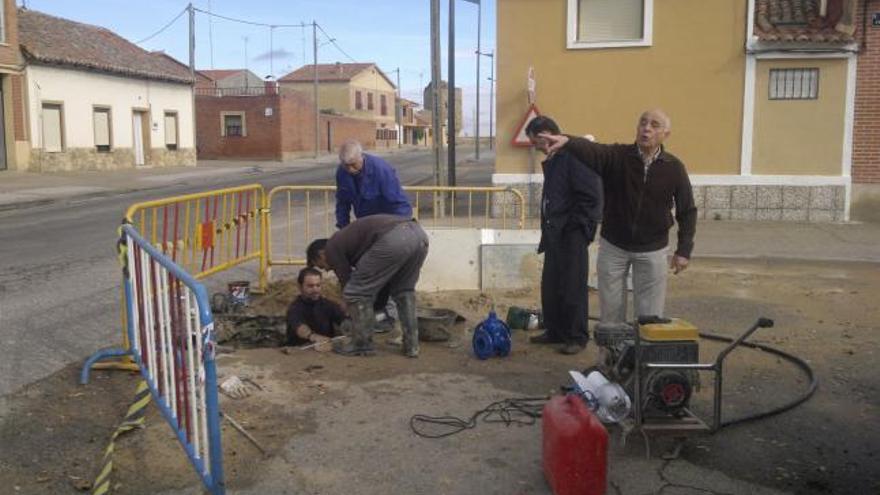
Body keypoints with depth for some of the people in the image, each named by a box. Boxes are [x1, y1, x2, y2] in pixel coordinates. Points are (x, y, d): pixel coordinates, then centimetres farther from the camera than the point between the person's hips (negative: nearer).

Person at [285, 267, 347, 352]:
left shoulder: (329, 305, 7)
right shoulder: (295, 307, -5)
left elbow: (344, 320, -11)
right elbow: (299, 327, -27)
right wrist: (312, 336, -48)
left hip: (327, 348, 2)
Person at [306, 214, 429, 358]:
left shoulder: (332, 248, 17)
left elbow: (348, 284, 18)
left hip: (393, 239, -8)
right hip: (417, 233, 9)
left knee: (356, 292, 10)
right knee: (403, 291, 29)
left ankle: (361, 345, 20)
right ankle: (411, 345, 25)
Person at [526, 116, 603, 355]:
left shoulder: (576, 156, -14)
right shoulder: (552, 161, 15)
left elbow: (590, 196, -18)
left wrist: (573, 225, -16)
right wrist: (546, 231, 15)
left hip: (572, 234, -9)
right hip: (554, 233, 9)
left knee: (572, 288, -1)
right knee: (550, 286, 13)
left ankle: (577, 337, 10)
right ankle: (555, 331, 26)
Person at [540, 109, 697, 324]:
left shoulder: (674, 167, -5)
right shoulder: (616, 156, -9)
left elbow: (687, 211, 1)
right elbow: (590, 150, -30)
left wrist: (684, 250, -3)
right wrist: (567, 141, -52)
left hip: (652, 249, 0)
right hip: (612, 245, 0)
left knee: (650, 314, 7)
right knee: (610, 309, 11)